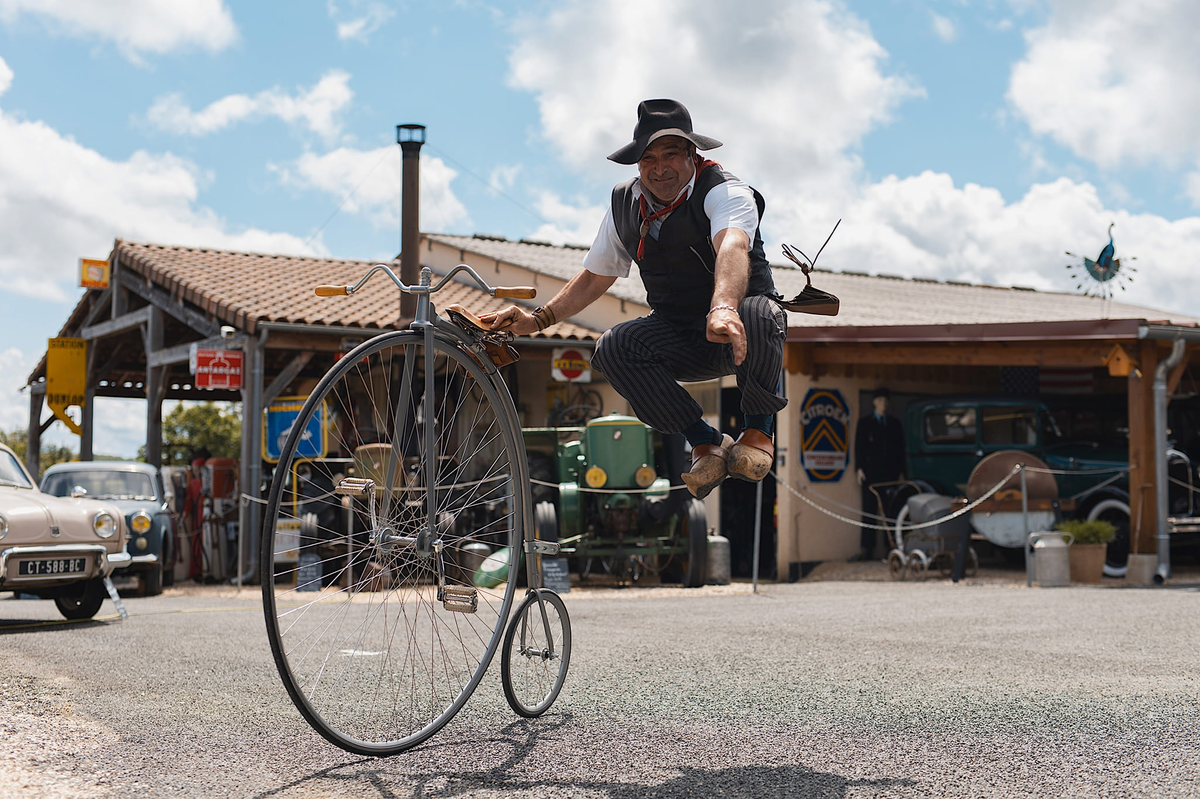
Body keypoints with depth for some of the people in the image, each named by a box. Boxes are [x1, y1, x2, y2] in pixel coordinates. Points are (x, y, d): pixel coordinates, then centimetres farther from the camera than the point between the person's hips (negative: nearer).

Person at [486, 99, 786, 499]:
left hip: (737, 340, -5)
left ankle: (758, 429, -13)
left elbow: (732, 248, -41)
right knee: (612, 347, -24)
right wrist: (537, 319, 3)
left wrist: (724, 308, -63)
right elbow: (594, 276, 16)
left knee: (757, 314, -39)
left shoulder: (725, 192, -17)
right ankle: (706, 442, -11)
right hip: (681, 342, 5)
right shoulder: (624, 203, 2)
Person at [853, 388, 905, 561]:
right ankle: (867, 549, -6)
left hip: (890, 473, 2)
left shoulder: (895, 424, 16)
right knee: (869, 510, -6)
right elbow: (859, 447, 4)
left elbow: (900, 449, 15)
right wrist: (859, 469, -6)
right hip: (871, 473, -2)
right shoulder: (865, 423, 9)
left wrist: (900, 472, 8)